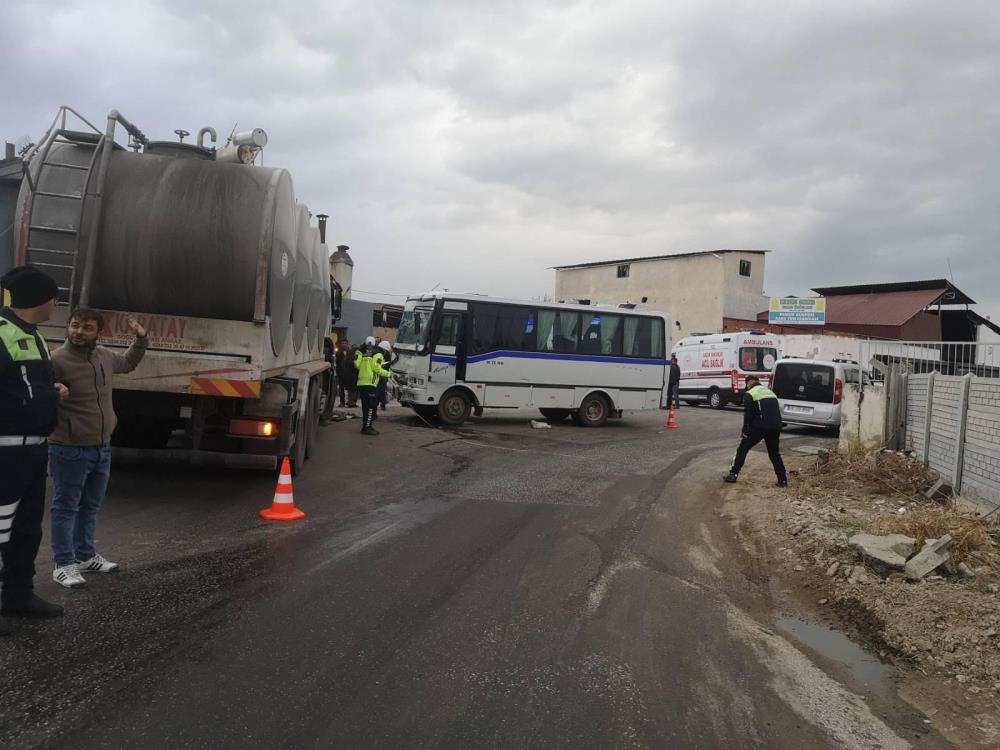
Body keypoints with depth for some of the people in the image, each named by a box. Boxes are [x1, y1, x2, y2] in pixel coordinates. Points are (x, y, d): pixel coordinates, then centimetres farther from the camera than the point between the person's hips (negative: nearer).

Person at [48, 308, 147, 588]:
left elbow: (129, 363, 29)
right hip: (70, 450, -7)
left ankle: (85, 556, 32)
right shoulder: (56, 360, -17)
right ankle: (63, 565, 13)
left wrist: (140, 338, 19)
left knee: (90, 507, 19)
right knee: (65, 508, 3)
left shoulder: (105, 356, 6)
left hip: (102, 448, 7)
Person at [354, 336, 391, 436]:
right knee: (371, 406, -5)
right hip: (370, 384, -8)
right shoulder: (377, 355, -4)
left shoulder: (363, 354, 18)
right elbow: (377, 369, -12)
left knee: (365, 406, 14)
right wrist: (389, 374, -4)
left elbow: (357, 365, 14)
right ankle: (367, 427, -8)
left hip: (361, 383, 8)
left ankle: (365, 426, 19)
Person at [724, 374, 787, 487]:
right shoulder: (770, 392, 22)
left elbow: (748, 414, -6)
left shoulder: (749, 394, 1)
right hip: (775, 427, 6)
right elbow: (777, 412, 22)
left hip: (759, 427, -5)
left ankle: (733, 474, 5)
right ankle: (783, 480, 15)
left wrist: (745, 431, 1)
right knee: (774, 453, 19)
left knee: (743, 449, 8)